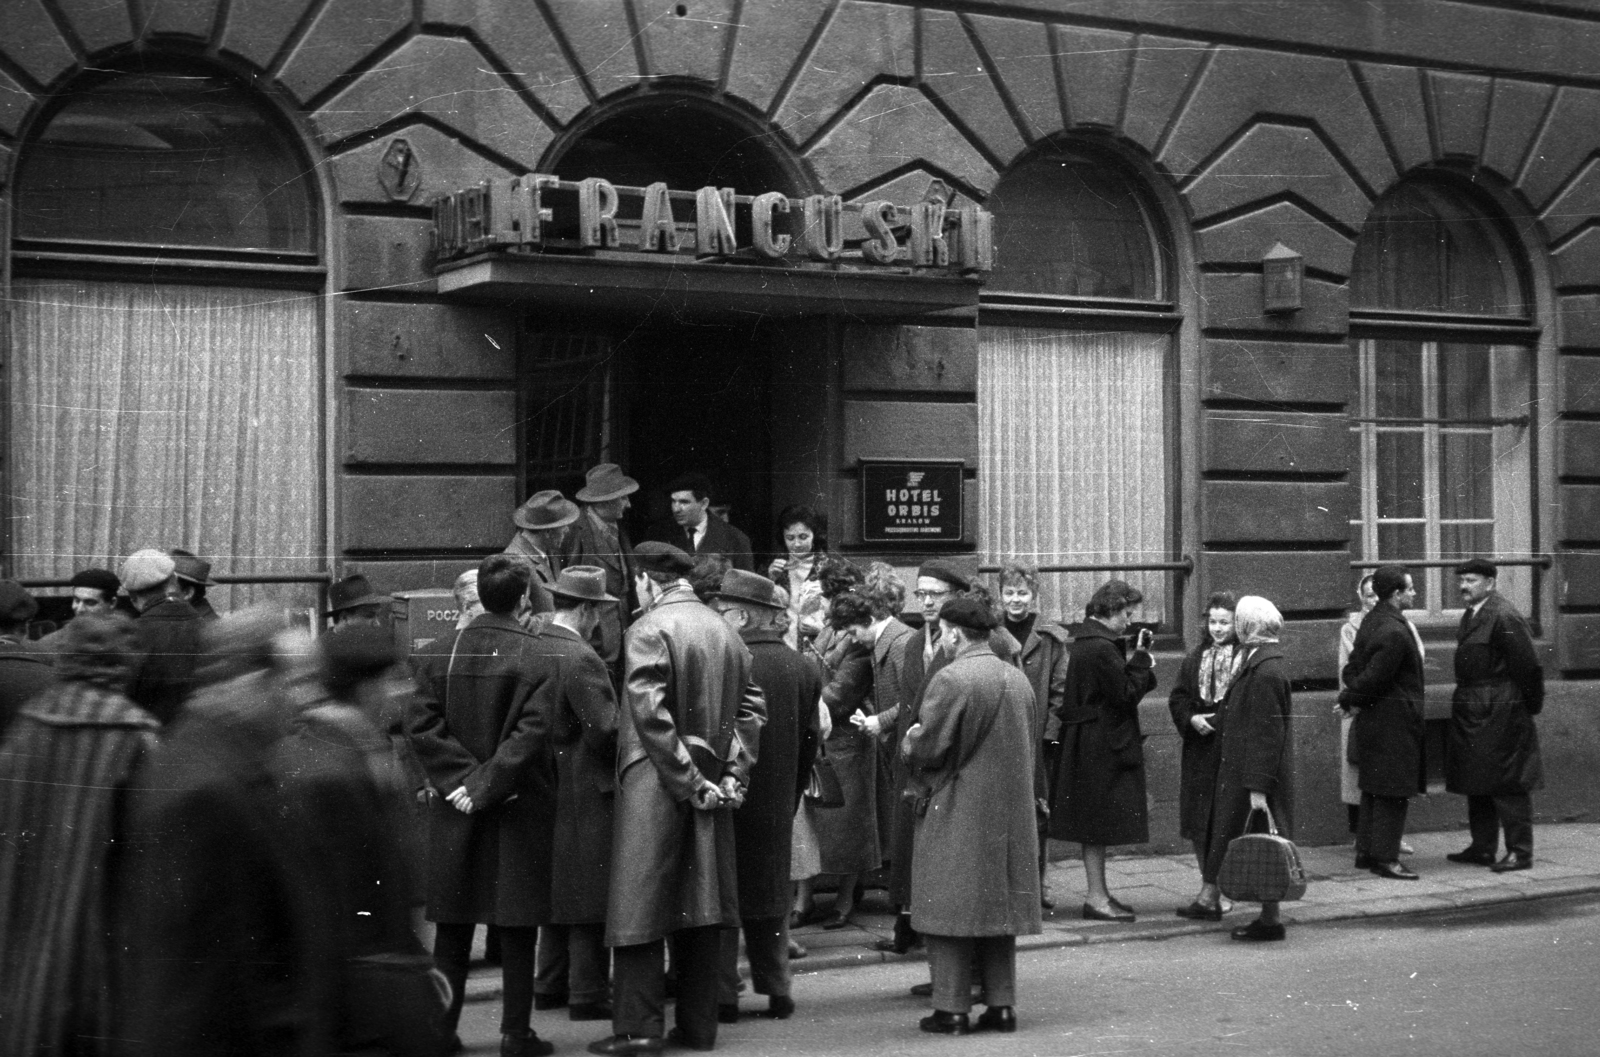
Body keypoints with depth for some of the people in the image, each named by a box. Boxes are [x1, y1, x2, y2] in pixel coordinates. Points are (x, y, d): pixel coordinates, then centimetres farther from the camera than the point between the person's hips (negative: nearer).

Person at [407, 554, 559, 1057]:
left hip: (455, 810, 3)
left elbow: (421, 724, -3)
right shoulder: (538, 656, -10)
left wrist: (461, 776, -5)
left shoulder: (438, 653, 2)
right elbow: (533, 730, -17)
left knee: (452, 929, 11)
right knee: (517, 929, 4)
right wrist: (487, 782, -12)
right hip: (521, 807, -3)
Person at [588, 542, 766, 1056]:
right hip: (711, 788, 6)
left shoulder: (650, 629, -10)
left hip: (657, 783, -6)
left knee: (641, 905, -2)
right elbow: (752, 708, 7)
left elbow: (651, 714, -18)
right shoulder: (726, 632, 9)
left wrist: (687, 782, -14)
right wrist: (732, 775, 4)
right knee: (702, 903, 10)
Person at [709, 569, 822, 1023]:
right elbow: (810, 743, 7)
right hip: (777, 804, 6)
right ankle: (777, 990, 19)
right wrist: (791, 794, 16)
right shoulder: (806, 670, 2)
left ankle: (723, 997, 3)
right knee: (771, 899, 17)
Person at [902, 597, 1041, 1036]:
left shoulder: (950, 679, -16)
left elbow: (927, 748, -16)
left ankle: (952, 1008, 1)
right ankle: (1001, 1003, 13)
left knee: (952, 908, 1)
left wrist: (909, 742, 5)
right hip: (1010, 812, 7)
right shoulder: (1018, 679, 6)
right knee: (999, 905, 13)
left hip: (957, 813, -6)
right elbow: (1030, 744, 14)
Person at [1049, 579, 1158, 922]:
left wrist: (1142, 665, 5)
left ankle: (1099, 893, 21)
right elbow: (1128, 693, -18)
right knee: (1099, 821, -5)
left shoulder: (1085, 643, 13)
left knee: (1096, 824, 14)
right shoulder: (1101, 648, -19)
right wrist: (1142, 657, -10)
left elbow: (1123, 688, 18)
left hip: (1089, 746, 10)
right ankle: (1096, 898, 0)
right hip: (1101, 746, -10)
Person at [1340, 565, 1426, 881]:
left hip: (1373, 718, 10)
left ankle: (1365, 851, 22)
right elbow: (1373, 677, -21)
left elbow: (1354, 665, 13)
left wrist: (1350, 697, 4)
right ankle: (1384, 858, -1)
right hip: (1393, 721, -10)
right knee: (1393, 792, -4)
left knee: (1374, 789, 16)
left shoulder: (1372, 620, 9)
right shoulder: (1394, 633, -23)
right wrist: (1351, 699, -5)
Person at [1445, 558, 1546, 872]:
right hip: (1472, 712, 10)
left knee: (1506, 784, -5)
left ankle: (1520, 852, 1)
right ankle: (1482, 848, 22)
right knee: (1476, 782, 14)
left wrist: (1531, 706, -8)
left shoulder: (1503, 616, -17)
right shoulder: (1471, 615, 13)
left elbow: (1528, 665, -16)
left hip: (1500, 714, -10)